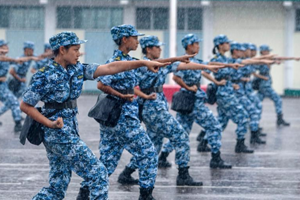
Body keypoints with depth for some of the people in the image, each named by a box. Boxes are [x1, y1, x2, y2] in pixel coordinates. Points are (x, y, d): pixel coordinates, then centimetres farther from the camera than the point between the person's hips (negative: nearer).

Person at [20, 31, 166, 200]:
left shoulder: (77, 70, 6)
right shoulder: (45, 76, -13)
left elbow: (110, 68, 1)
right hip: (59, 134, -8)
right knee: (98, 173, -6)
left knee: (58, 186, 11)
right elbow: (25, 105, -7)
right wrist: (50, 123, -16)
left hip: (69, 132, 8)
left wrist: (144, 63, -6)